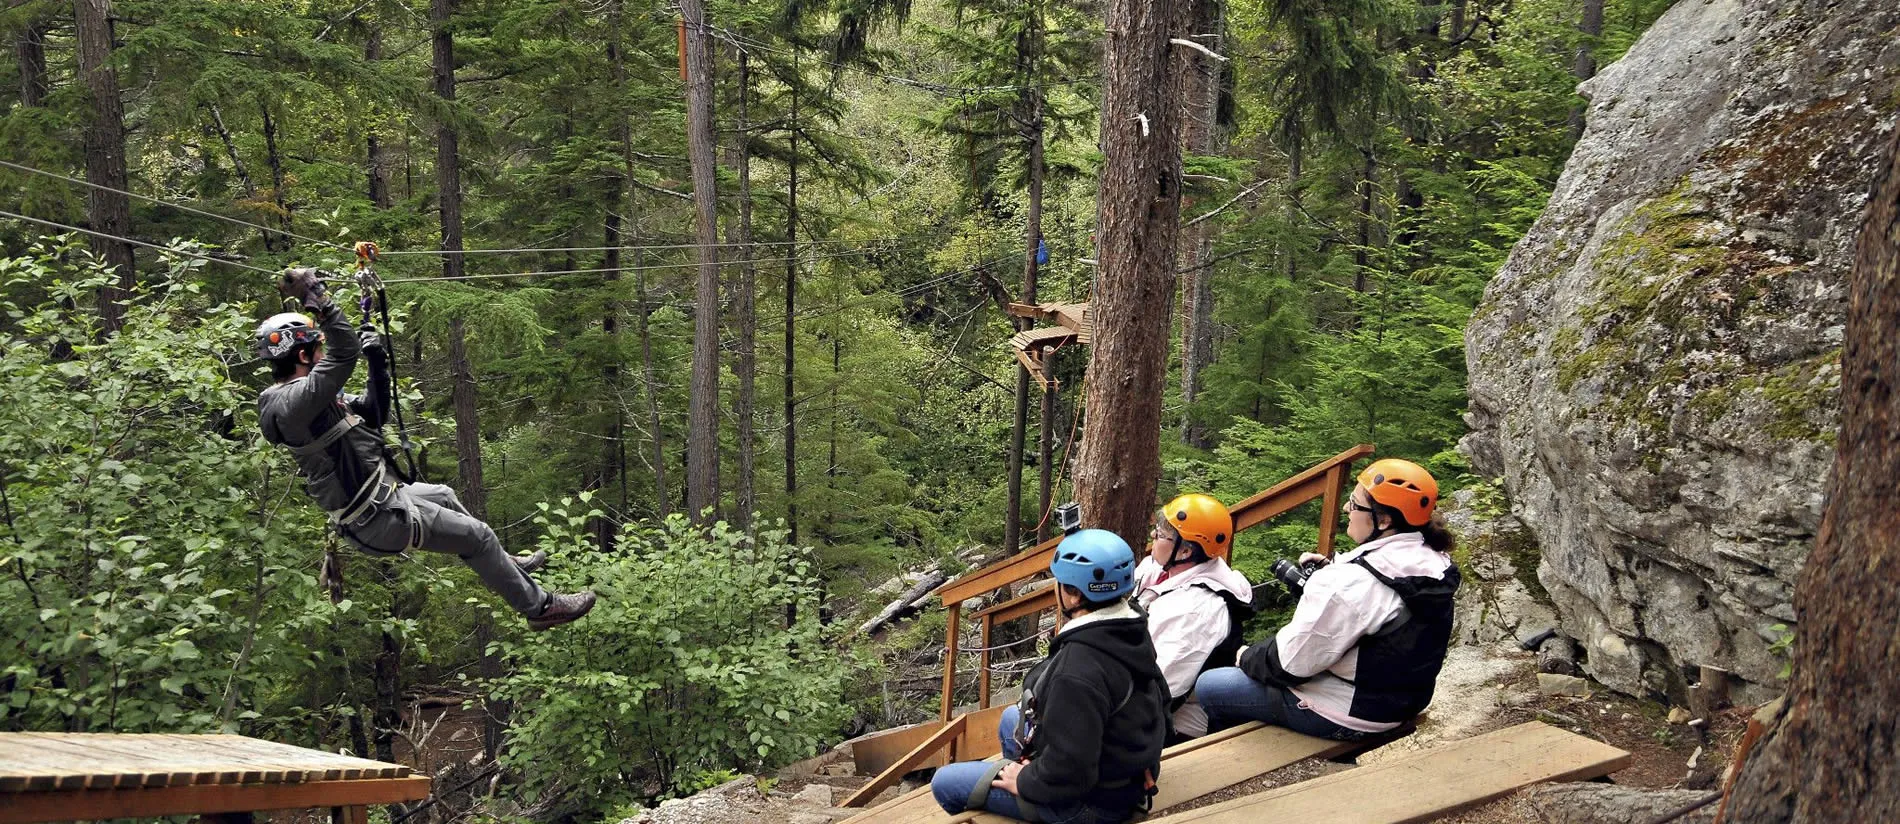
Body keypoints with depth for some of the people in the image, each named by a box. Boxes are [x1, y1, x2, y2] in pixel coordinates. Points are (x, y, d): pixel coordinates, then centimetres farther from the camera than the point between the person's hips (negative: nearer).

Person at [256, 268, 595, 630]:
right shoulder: (291, 403, -25)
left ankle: (502, 565, 48)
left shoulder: (299, 396, 7)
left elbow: (375, 413, 12)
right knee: (477, 534, -1)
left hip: (380, 495, 11)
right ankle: (539, 606, 14)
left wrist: (376, 361, 4)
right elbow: (344, 354, -39)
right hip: (379, 520, -11)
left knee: (443, 495, 32)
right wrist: (316, 299, -37)